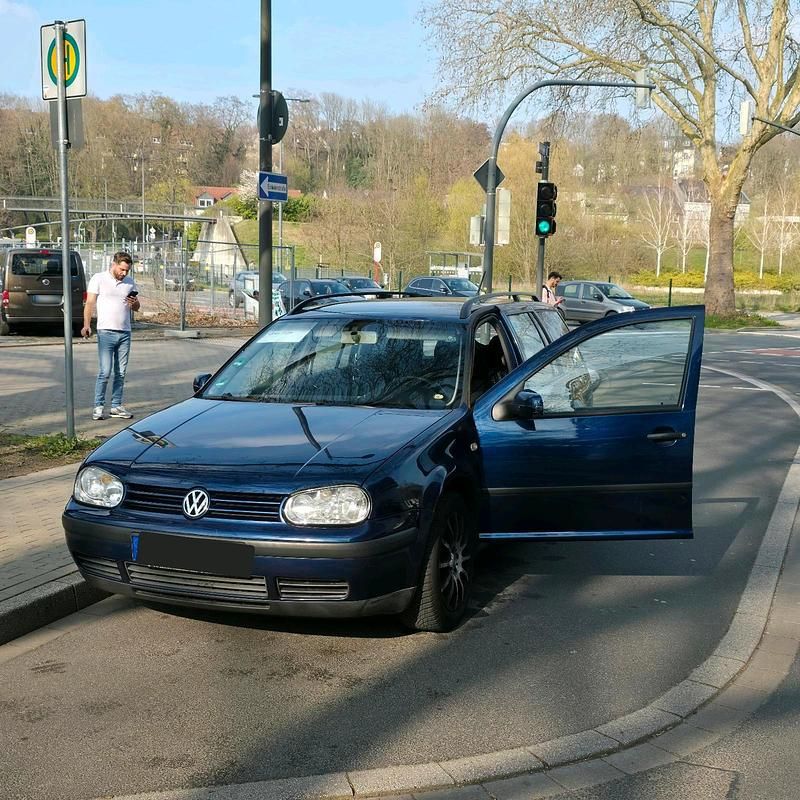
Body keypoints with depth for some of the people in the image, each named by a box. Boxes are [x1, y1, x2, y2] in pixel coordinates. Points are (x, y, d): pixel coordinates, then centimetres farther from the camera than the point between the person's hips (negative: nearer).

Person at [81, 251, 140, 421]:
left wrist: (134, 303, -6)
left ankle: (116, 406, 13)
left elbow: (136, 308, 19)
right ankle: (98, 406, -1)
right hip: (106, 332, -5)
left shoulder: (130, 282, 13)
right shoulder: (98, 279, 0)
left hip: (125, 333, 5)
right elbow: (90, 303, -3)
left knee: (120, 373, 6)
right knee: (105, 372, -10)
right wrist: (86, 325, -15)